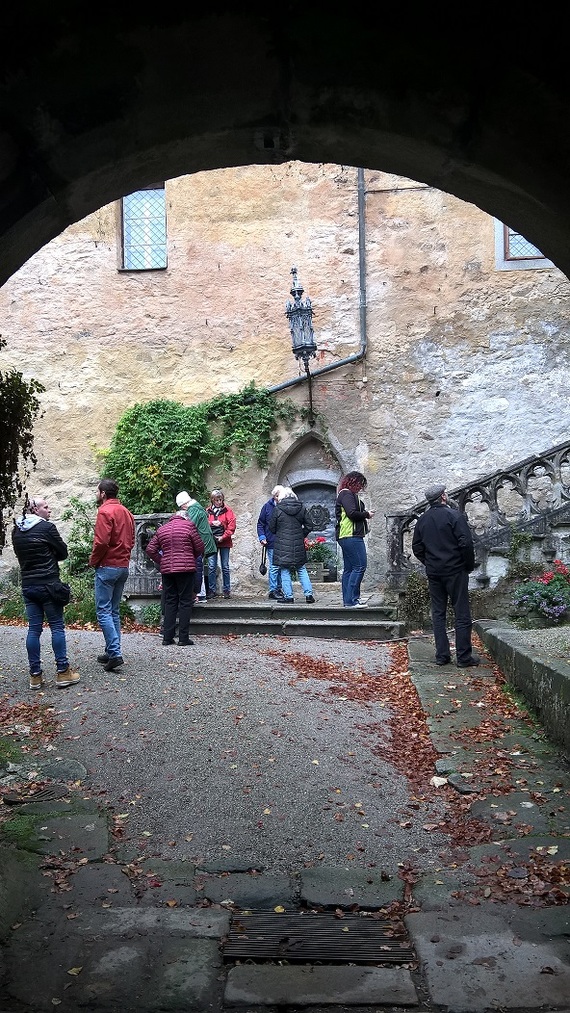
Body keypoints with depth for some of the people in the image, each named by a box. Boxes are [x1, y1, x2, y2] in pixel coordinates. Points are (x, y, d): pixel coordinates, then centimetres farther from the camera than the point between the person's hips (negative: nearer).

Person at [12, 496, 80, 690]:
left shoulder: (16, 531, 9)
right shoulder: (47, 528, -10)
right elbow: (63, 552, -3)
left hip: (27, 585, 6)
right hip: (48, 585, -6)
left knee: (34, 629, 7)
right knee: (57, 627, 0)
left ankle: (35, 675, 9)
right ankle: (63, 672, 2)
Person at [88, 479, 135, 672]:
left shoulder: (105, 511, -12)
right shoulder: (126, 512, 14)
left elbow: (101, 542, -20)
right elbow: (131, 540, 15)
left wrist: (93, 560, -6)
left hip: (107, 567, -8)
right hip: (123, 566, 8)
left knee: (103, 611, -6)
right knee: (114, 611, 14)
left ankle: (115, 653, -13)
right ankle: (111, 651, 17)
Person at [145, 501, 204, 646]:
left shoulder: (162, 529, 13)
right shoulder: (189, 525, 0)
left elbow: (150, 550, 9)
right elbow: (200, 548, 0)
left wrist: (161, 562, 13)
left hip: (167, 570, 4)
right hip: (186, 569, -4)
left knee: (169, 602, 11)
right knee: (185, 602, 2)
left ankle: (167, 637, 10)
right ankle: (183, 638, 0)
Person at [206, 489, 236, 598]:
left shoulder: (227, 511, 1)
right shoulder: (208, 511, 5)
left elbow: (231, 527, -4)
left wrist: (222, 537, -10)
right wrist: (211, 523, -16)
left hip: (224, 542, -1)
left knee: (225, 567, 4)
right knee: (211, 567, 0)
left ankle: (226, 590, 12)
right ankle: (212, 591, 7)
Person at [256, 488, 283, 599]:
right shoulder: (267, 506, 1)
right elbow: (260, 524, 5)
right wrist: (262, 537, -6)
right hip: (271, 543, -3)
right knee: (274, 566, -3)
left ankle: (279, 588, 21)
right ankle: (273, 590, 5)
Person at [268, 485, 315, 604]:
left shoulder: (278, 509, -9)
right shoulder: (301, 507, 3)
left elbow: (272, 528, -2)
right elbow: (309, 526, 5)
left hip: (283, 545, -4)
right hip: (298, 545, 4)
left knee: (285, 571, 4)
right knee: (301, 569, 13)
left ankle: (288, 596, 5)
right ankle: (309, 594, 10)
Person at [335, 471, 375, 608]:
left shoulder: (344, 494, 22)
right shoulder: (347, 494, -9)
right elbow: (352, 513, -19)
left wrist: (364, 513, 11)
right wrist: (366, 514, -5)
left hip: (346, 536, 11)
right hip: (351, 535, -11)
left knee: (349, 568, 11)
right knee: (360, 566, -12)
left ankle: (348, 599, 14)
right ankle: (351, 599, -13)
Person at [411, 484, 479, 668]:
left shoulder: (422, 520, 8)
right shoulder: (454, 516, -10)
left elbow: (417, 548, 10)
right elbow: (466, 543, -16)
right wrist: (469, 565, -3)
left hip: (433, 573, 5)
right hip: (455, 571, -5)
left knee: (438, 614, 10)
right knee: (462, 614, 1)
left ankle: (441, 656, 10)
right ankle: (464, 657, 3)